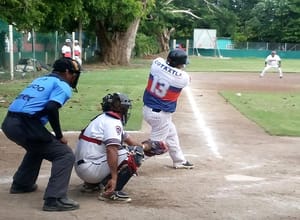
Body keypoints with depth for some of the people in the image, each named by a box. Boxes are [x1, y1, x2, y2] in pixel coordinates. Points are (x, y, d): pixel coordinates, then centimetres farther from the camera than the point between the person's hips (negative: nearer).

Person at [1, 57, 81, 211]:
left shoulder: (41, 80, 26)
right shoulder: (62, 85, 2)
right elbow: (51, 108, -16)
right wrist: (59, 136, -6)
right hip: (25, 125, -9)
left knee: (38, 147, 36)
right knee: (65, 155, -4)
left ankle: (21, 184, 46)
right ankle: (55, 199, -14)